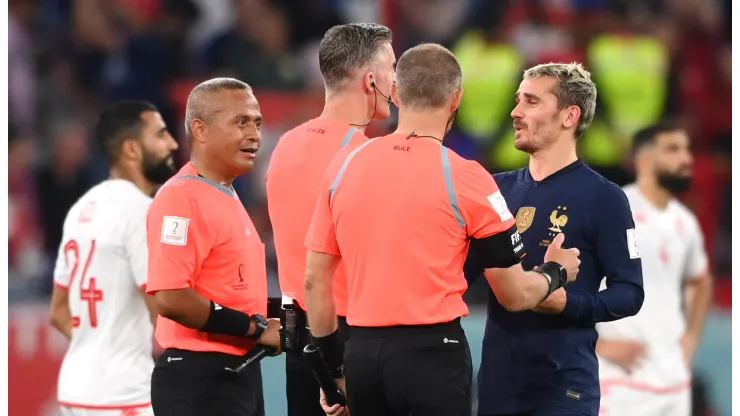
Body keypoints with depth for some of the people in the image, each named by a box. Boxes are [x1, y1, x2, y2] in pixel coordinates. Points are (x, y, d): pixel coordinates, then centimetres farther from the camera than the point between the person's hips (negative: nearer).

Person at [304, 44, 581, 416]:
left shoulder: (344, 165, 4)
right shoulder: (465, 178, -7)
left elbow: (315, 280, 8)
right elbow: (515, 295, 0)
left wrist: (335, 368, 18)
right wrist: (557, 272, 22)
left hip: (363, 354, 4)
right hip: (433, 353, -4)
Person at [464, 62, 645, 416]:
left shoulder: (603, 198, -5)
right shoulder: (500, 189, 11)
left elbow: (629, 293, -8)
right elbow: (465, 268, 17)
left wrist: (568, 303, -23)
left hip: (564, 380, -5)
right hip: (497, 374, 5)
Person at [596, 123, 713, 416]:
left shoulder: (684, 222, 13)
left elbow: (700, 282, 32)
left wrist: (690, 338, 16)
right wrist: (598, 344, -14)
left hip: (673, 381, 7)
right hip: (618, 382, -7)